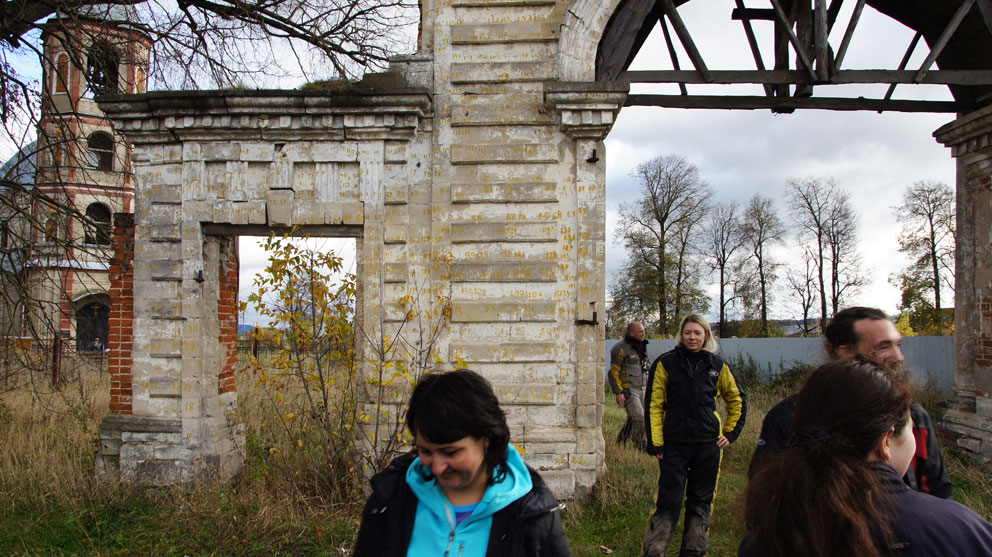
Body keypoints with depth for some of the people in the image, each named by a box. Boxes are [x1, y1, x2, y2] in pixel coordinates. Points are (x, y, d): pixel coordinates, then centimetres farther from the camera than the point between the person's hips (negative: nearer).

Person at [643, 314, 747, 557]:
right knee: (669, 502, -5)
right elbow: (653, 405, -2)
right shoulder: (666, 363, -1)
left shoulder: (717, 366, 7)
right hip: (674, 443, -3)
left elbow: (737, 400, 20)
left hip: (708, 444, 3)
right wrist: (656, 443, -7)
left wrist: (730, 433, 13)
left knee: (701, 503, 10)